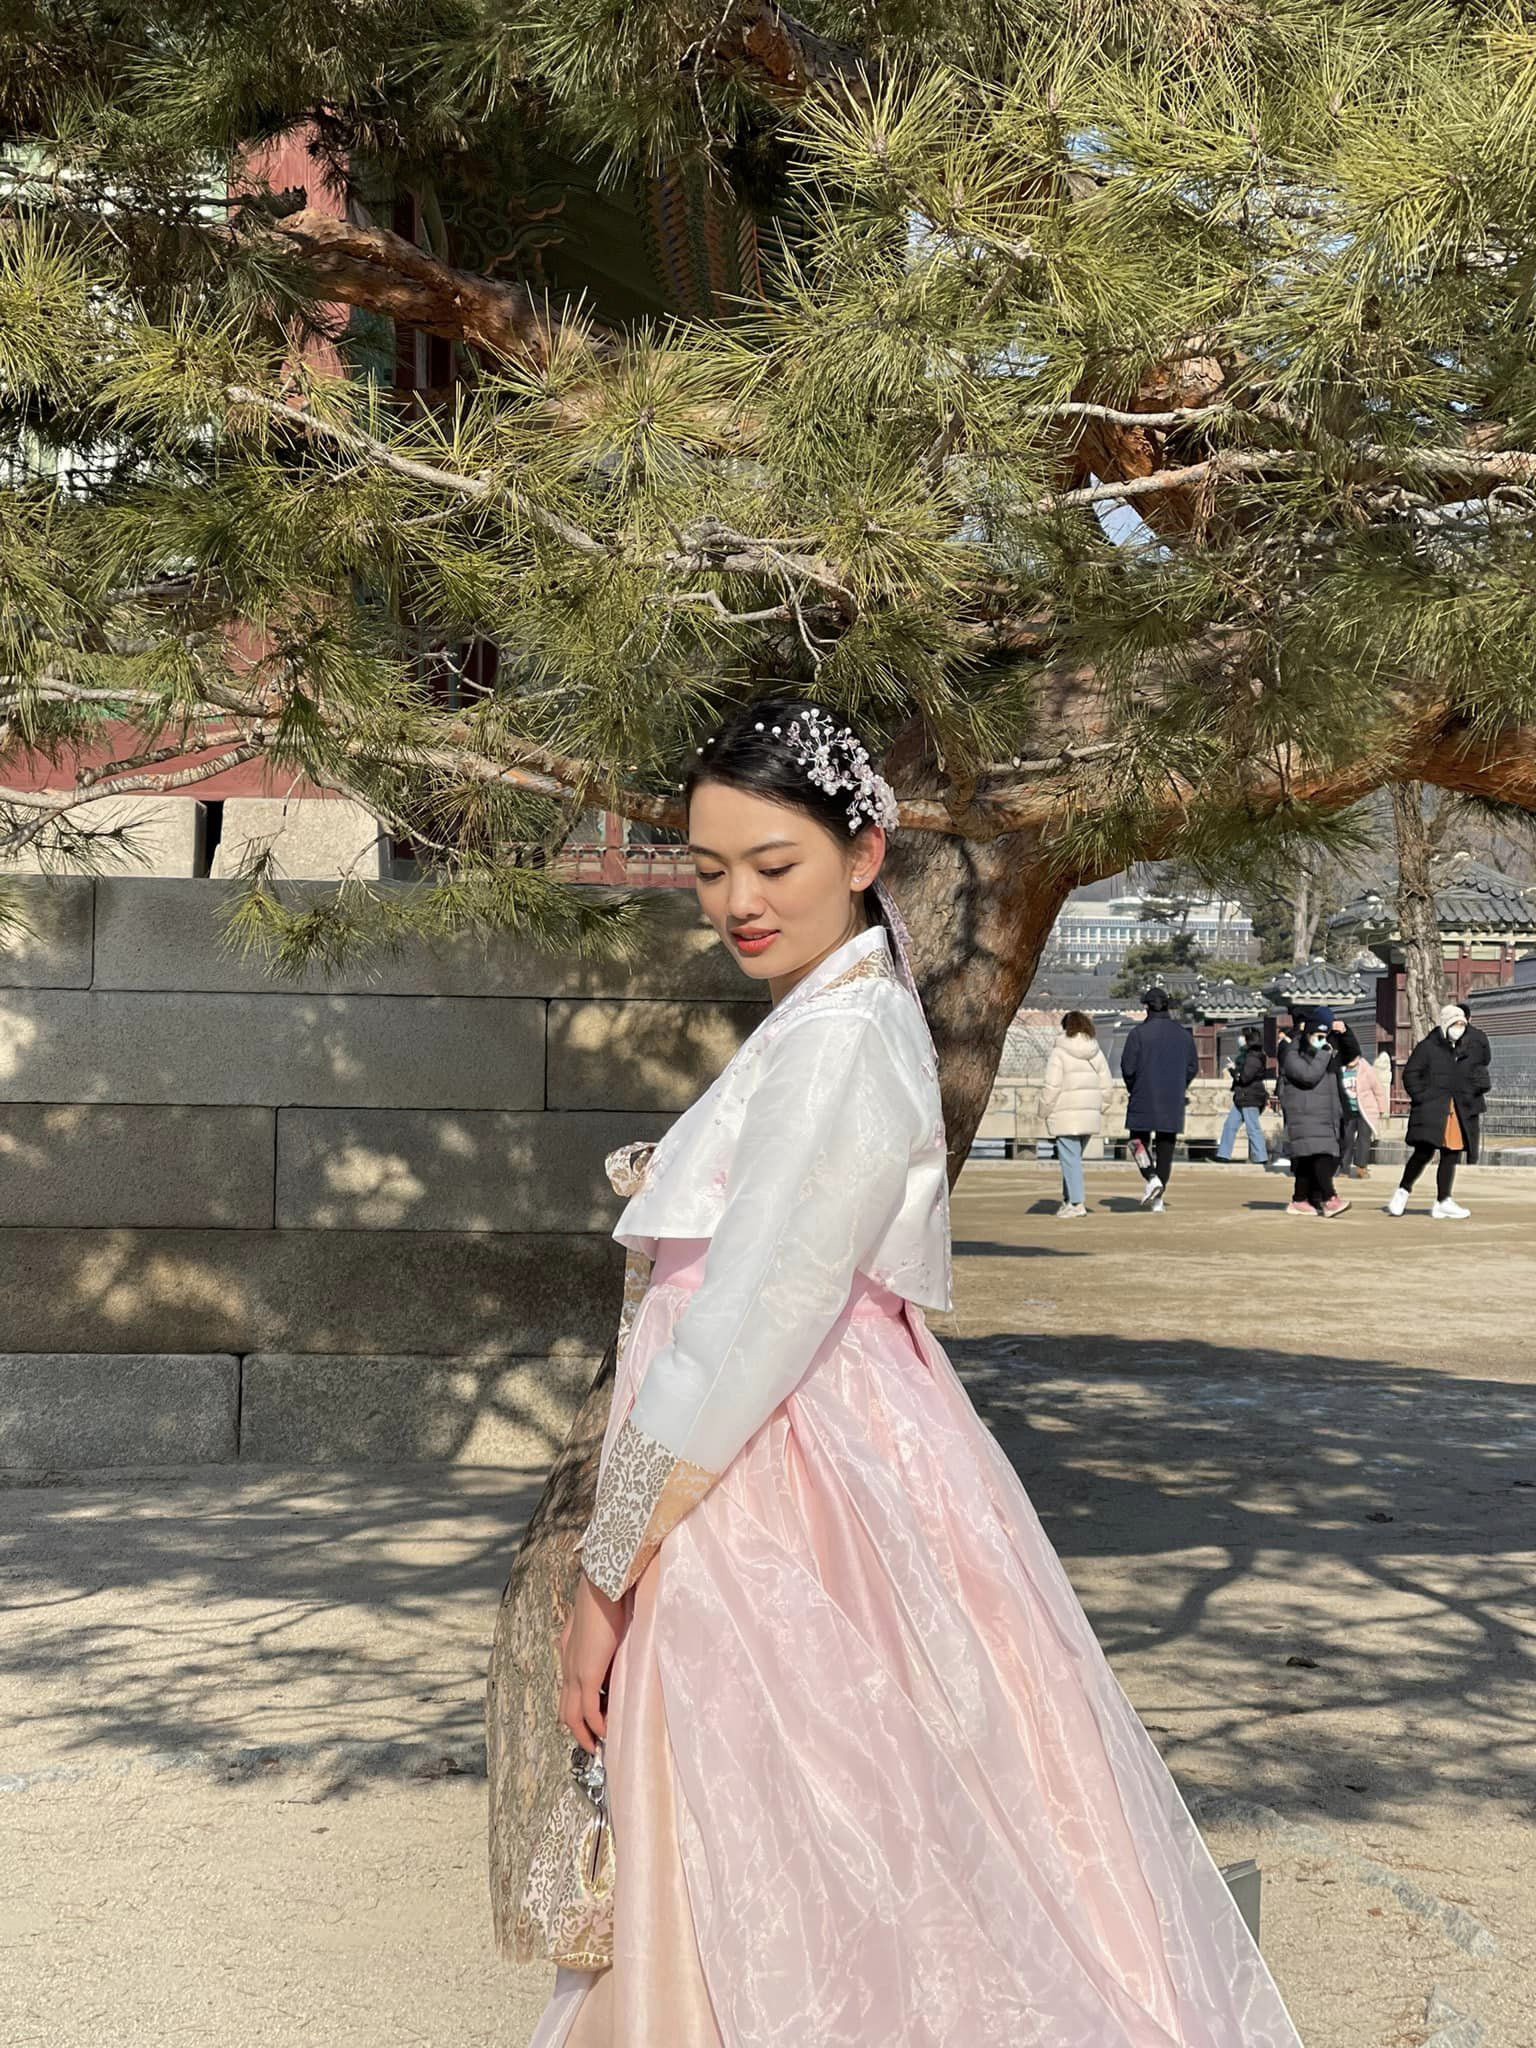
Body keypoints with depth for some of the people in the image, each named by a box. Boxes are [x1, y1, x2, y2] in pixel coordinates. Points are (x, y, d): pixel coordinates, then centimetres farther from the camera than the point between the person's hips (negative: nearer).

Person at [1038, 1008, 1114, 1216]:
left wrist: (1045, 1111, -2)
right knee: (1073, 1157, 17)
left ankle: (1076, 1203, -6)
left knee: (1070, 1158, -3)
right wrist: (1100, 1109, 18)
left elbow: (1051, 1086, -13)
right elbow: (1107, 1085, 9)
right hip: (1089, 1113, 6)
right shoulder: (1096, 1052, 8)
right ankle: (1068, 1199, 18)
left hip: (1065, 1115, -6)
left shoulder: (1060, 1052, -9)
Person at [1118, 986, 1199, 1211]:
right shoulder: (1182, 1033, 6)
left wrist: (1134, 1088, 9)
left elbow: (1128, 1066, -8)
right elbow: (1193, 1066, 8)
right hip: (1173, 1101, 4)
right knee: (1166, 1146, 7)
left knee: (1138, 1140, 10)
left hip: (1144, 1099, -4)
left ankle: (1151, 1178, -15)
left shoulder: (1139, 1032, -8)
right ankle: (1158, 1199, 6)